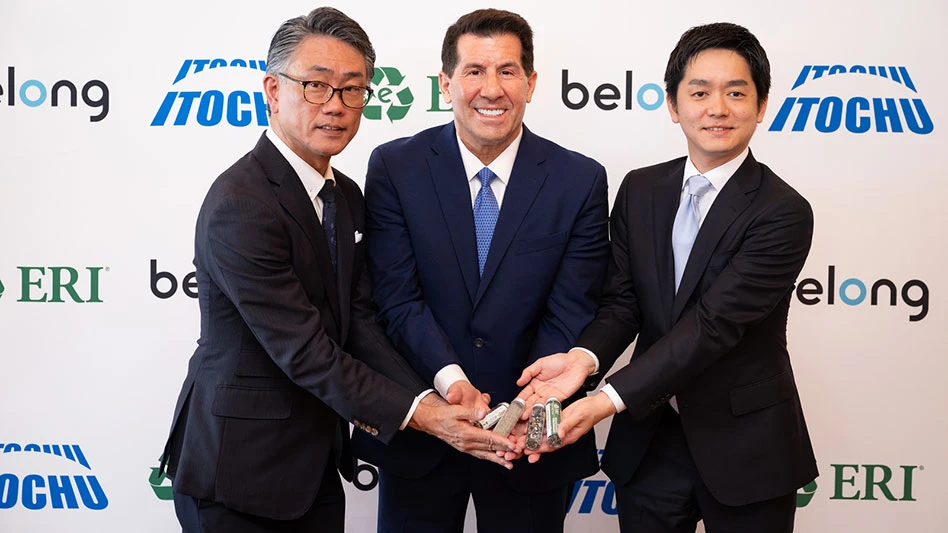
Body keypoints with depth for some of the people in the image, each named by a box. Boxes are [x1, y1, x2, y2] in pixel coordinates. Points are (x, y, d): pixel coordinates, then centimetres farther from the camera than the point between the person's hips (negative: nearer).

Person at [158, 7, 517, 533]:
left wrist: (434, 401, -12)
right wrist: (418, 414, -23)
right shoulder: (239, 204, -22)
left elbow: (358, 321, 1)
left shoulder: (347, 196, 6)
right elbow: (305, 351, -24)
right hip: (239, 474, -7)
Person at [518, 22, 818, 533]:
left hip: (743, 449, -3)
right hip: (648, 440, 4)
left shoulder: (783, 214, -15)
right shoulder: (639, 190, 2)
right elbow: (621, 300, -1)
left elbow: (714, 323, -23)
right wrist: (584, 356, -23)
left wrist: (607, 401, -29)